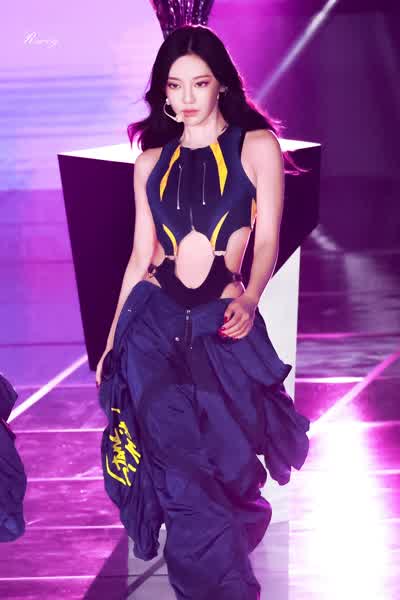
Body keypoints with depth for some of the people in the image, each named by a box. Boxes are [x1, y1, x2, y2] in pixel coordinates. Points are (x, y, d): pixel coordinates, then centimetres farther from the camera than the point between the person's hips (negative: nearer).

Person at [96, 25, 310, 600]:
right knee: (181, 462, -7)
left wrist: (249, 299, -23)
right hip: (155, 323, 2)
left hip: (226, 326, -2)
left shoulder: (257, 147, 1)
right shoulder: (152, 162, 9)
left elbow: (267, 241, -4)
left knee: (227, 462, -3)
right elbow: (141, 255, 12)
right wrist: (112, 341, 11)